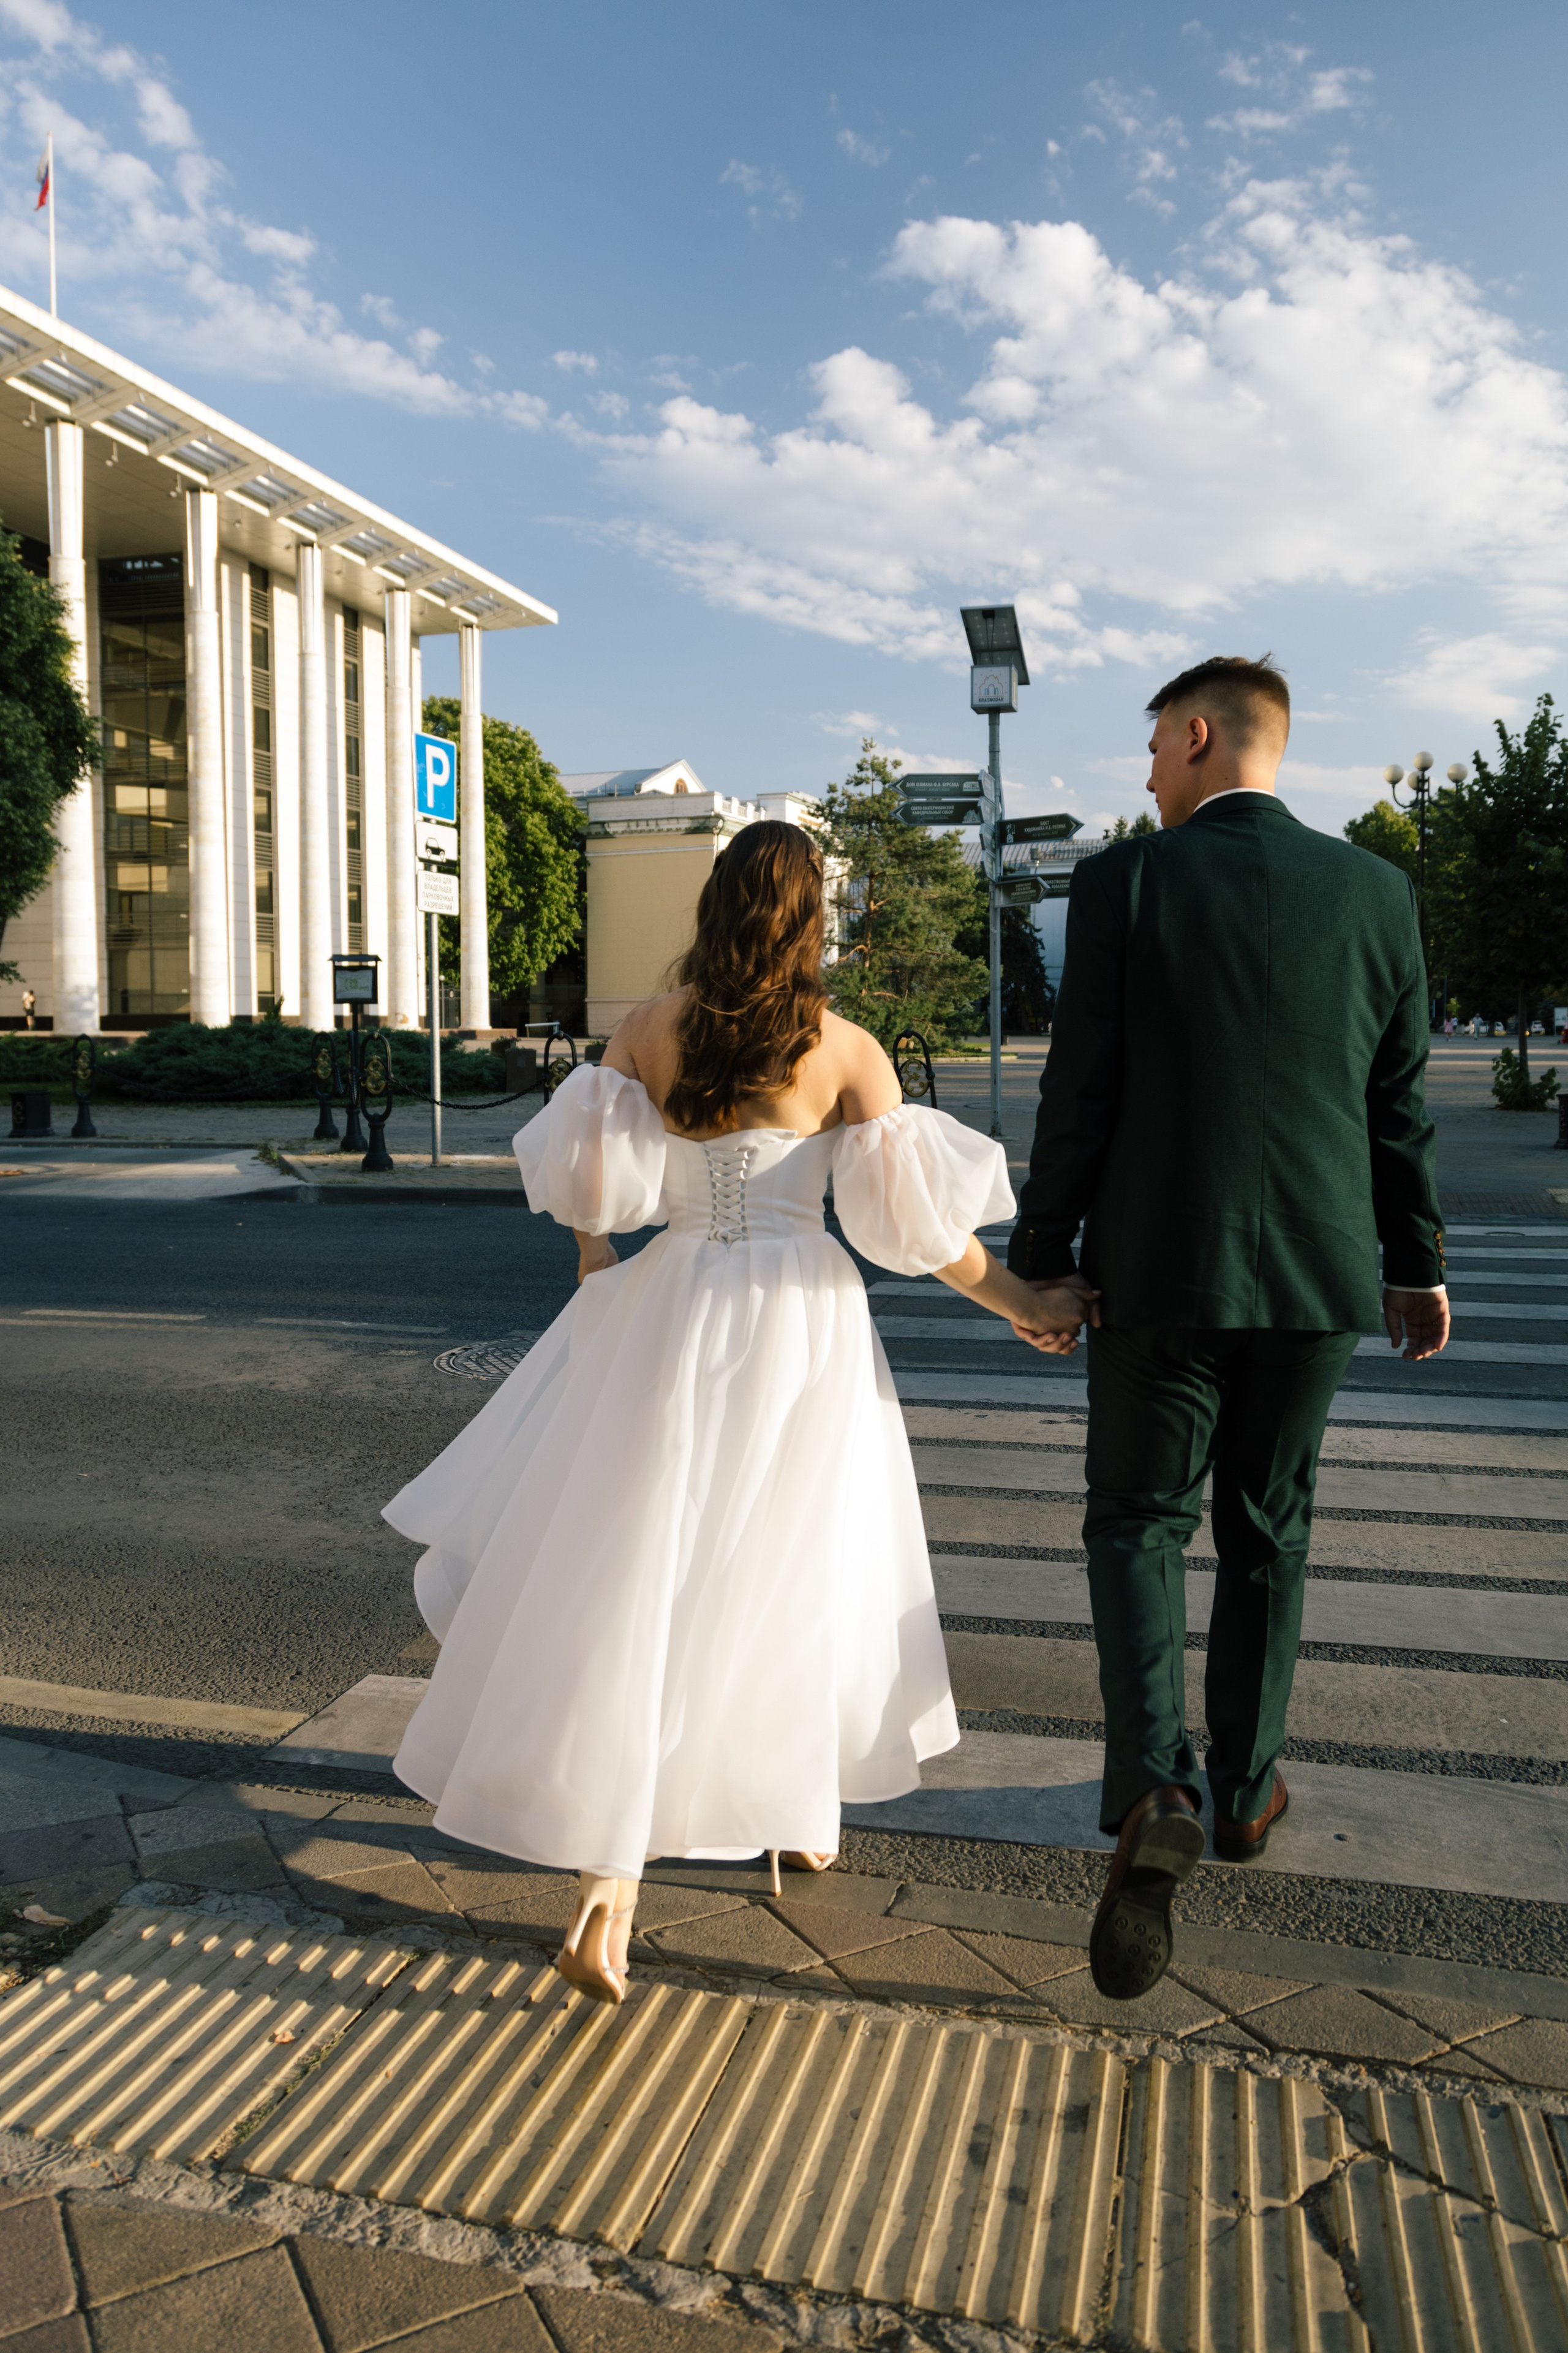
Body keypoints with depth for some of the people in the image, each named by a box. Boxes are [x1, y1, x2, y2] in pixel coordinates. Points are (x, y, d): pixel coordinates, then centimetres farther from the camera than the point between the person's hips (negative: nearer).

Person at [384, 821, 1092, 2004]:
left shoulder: (649, 1029, 1)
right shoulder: (845, 1049, -4)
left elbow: (588, 1180, 2)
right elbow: (914, 1219, -7)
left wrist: (598, 1263, 22)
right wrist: (1026, 1304, 5)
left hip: (673, 1315, 1)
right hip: (803, 1325, -1)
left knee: (642, 1589, 7)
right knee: (792, 1574, 17)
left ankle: (612, 1890, 7)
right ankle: (800, 1810, 36)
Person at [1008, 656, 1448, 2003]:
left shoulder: (1124, 884, -8)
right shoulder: (1376, 889, 2)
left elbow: (1080, 1096, -8)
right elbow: (1399, 1105, 6)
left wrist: (1039, 1256, 2)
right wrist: (1417, 1263, 16)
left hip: (1159, 1271, -3)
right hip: (1319, 1278, 4)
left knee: (1138, 1526, 9)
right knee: (1268, 1533, 17)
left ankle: (1153, 1793, -9)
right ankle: (1245, 1788, 30)